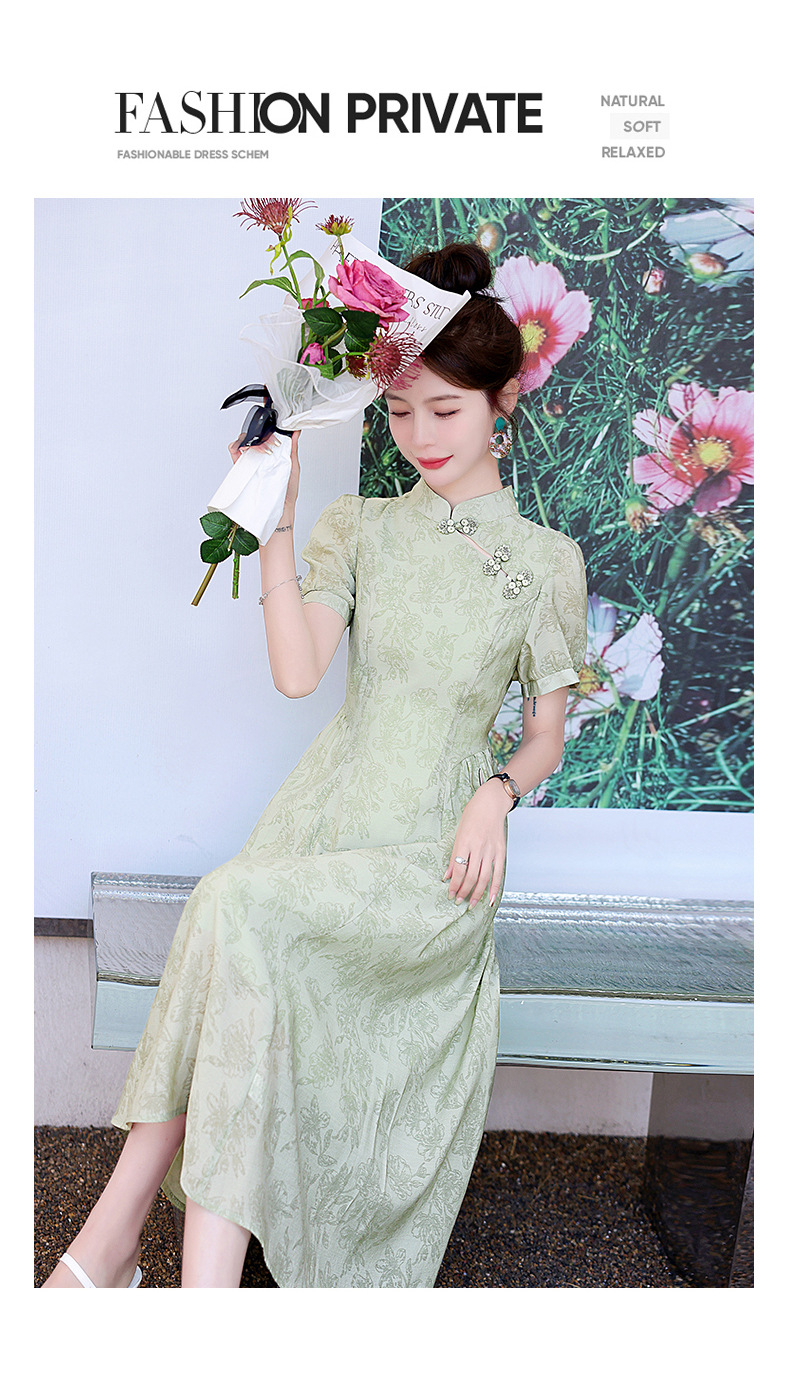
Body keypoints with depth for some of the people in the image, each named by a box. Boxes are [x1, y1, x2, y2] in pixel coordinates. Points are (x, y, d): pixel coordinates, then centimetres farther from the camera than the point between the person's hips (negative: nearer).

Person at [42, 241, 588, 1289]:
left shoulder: (547, 560, 6)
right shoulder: (358, 526, 10)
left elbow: (547, 736, 9)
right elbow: (296, 674, -5)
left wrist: (498, 792, -11)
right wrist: (274, 526, -10)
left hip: (436, 849, -2)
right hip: (326, 811, 3)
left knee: (238, 909, -29)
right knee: (251, 995, -26)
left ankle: (114, 1235, -19)